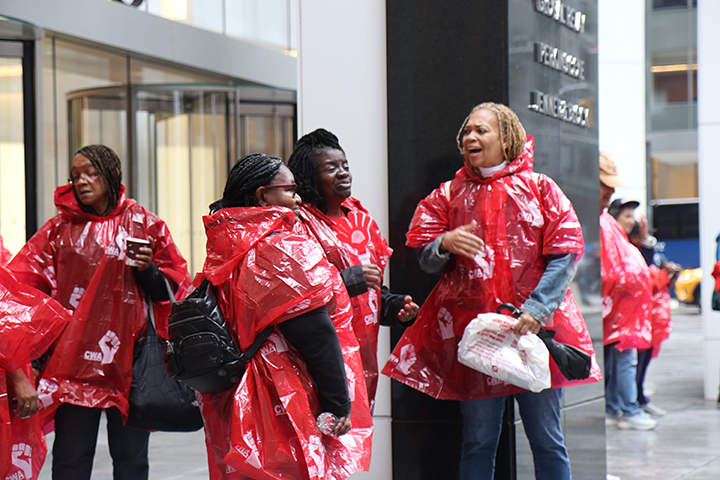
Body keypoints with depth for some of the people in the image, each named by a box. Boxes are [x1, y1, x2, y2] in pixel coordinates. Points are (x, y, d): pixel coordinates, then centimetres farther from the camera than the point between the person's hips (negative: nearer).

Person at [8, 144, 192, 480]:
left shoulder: (143, 223, 8)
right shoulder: (61, 228, 10)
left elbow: (170, 289, 10)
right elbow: (24, 282, 4)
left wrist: (148, 269, -10)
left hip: (128, 358, 0)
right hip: (74, 360, 0)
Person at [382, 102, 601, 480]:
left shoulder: (539, 188, 6)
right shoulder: (450, 194, 12)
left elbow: (565, 255, -1)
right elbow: (426, 262, 10)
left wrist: (535, 310, -13)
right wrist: (445, 245, -13)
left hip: (535, 326, -1)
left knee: (546, 441, 3)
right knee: (477, 442, 4)